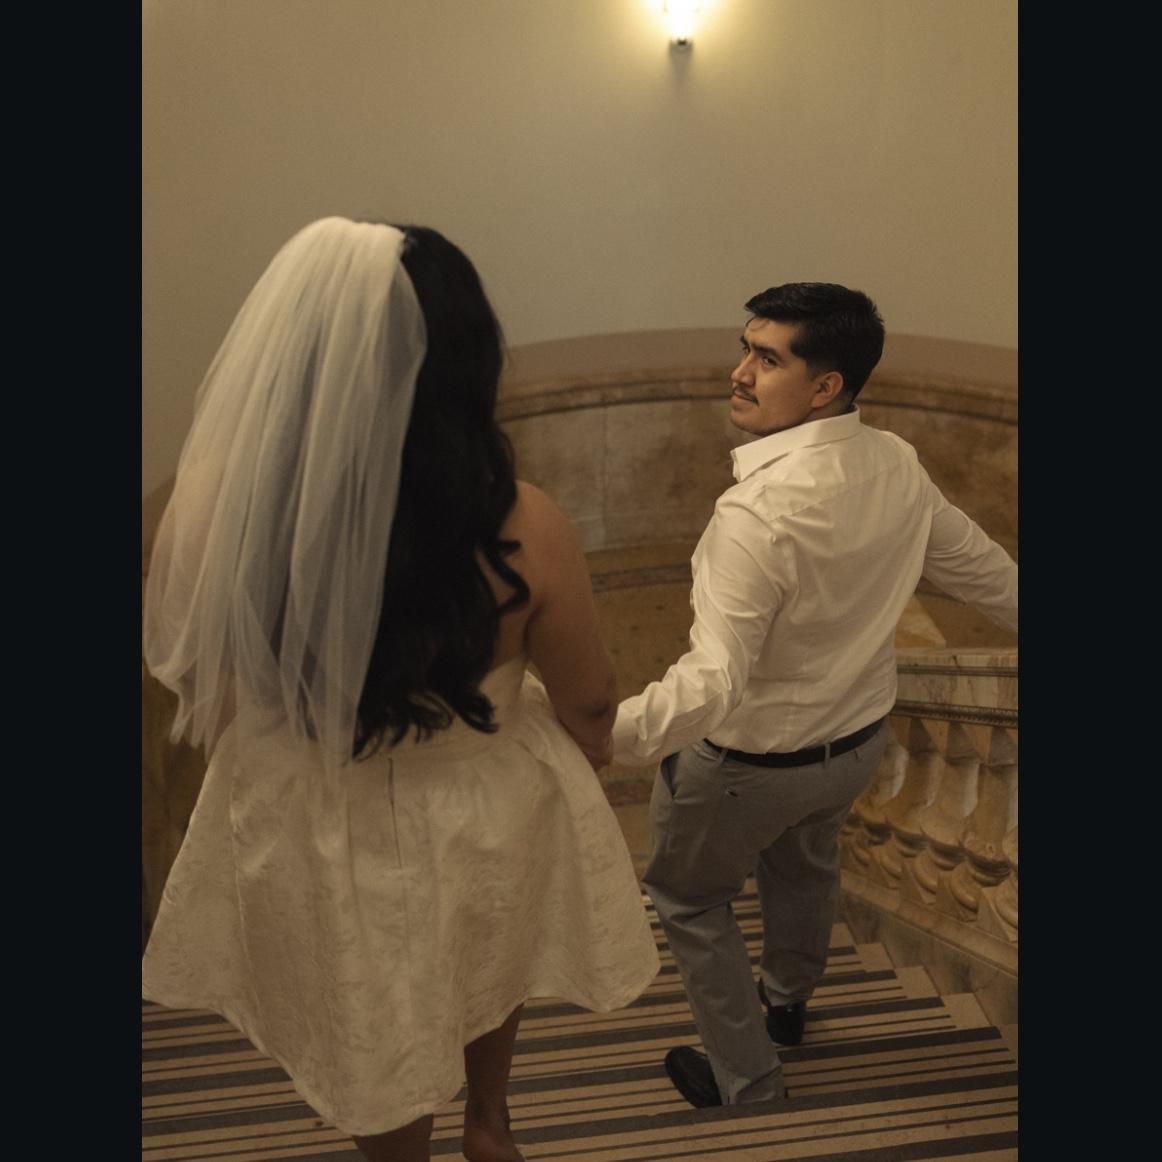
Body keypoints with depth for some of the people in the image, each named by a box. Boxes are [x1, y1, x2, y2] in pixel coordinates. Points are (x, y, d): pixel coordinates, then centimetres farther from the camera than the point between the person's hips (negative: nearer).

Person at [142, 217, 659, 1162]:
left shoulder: (218, 505, -27)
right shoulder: (521, 532, -31)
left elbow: (189, 672, -8)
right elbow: (589, 702, -13)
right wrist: (587, 757, 11)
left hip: (303, 833, 0)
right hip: (484, 823, 0)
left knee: (372, 1045, 30)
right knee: (485, 969, 37)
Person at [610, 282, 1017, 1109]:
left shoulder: (759, 512, -35)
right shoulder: (898, 469, -12)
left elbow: (711, 684, -38)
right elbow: (983, 569, 4)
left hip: (752, 762, -7)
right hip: (861, 740, 7)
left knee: (689, 898, 19)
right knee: (805, 863, 34)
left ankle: (749, 1085, 33)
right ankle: (787, 1004, 61)